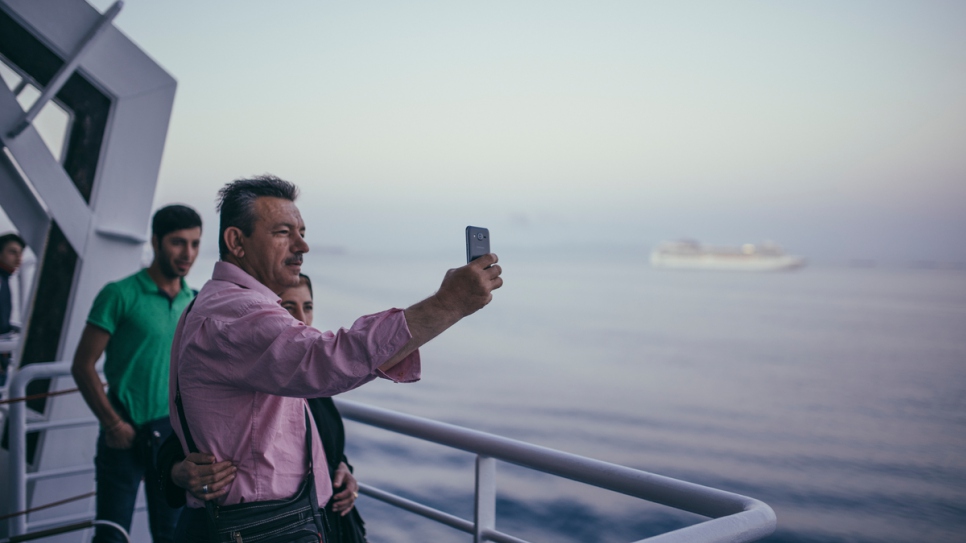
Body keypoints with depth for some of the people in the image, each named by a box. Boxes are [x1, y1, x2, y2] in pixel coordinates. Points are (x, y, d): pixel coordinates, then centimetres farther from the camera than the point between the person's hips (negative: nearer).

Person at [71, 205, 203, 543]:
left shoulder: (196, 303, 6)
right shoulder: (120, 295, -7)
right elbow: (83, 365, -7)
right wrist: (113, 423, -11)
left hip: (175, 434, 4)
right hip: (126, 434, -4)